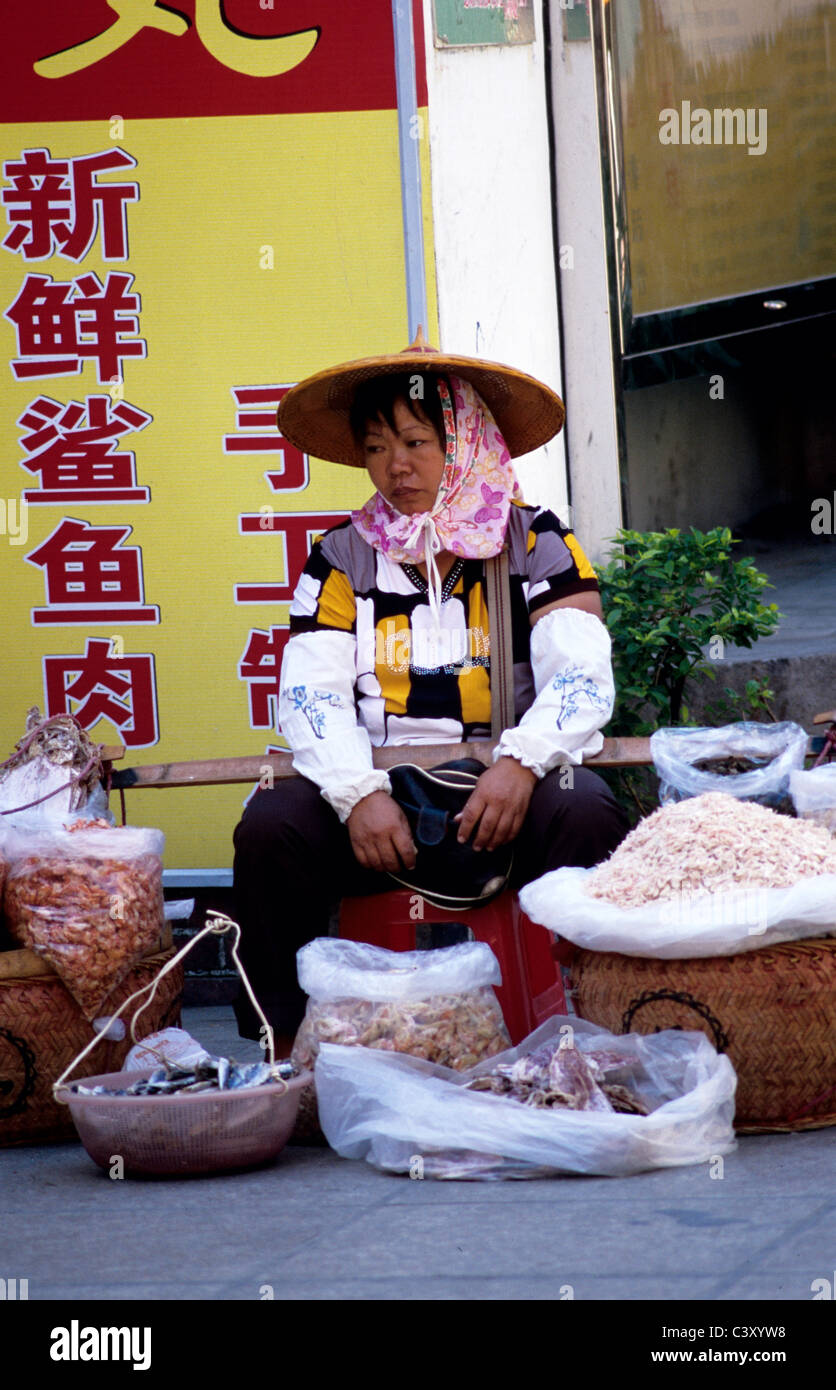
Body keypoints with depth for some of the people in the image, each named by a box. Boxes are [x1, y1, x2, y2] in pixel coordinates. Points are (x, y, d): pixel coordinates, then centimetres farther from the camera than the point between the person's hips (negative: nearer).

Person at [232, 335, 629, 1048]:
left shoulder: (536, 544, 7)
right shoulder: (343, 559, 11)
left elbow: (580, 673, -7)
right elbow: (312, 689, -2)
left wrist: (521, 762, -27)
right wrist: (358, 795, -21)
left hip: (507, 784, -1)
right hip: (380, 789, 2)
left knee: (585, 814, -33)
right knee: (271, 826, -26)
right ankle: (283, 1055, -15)